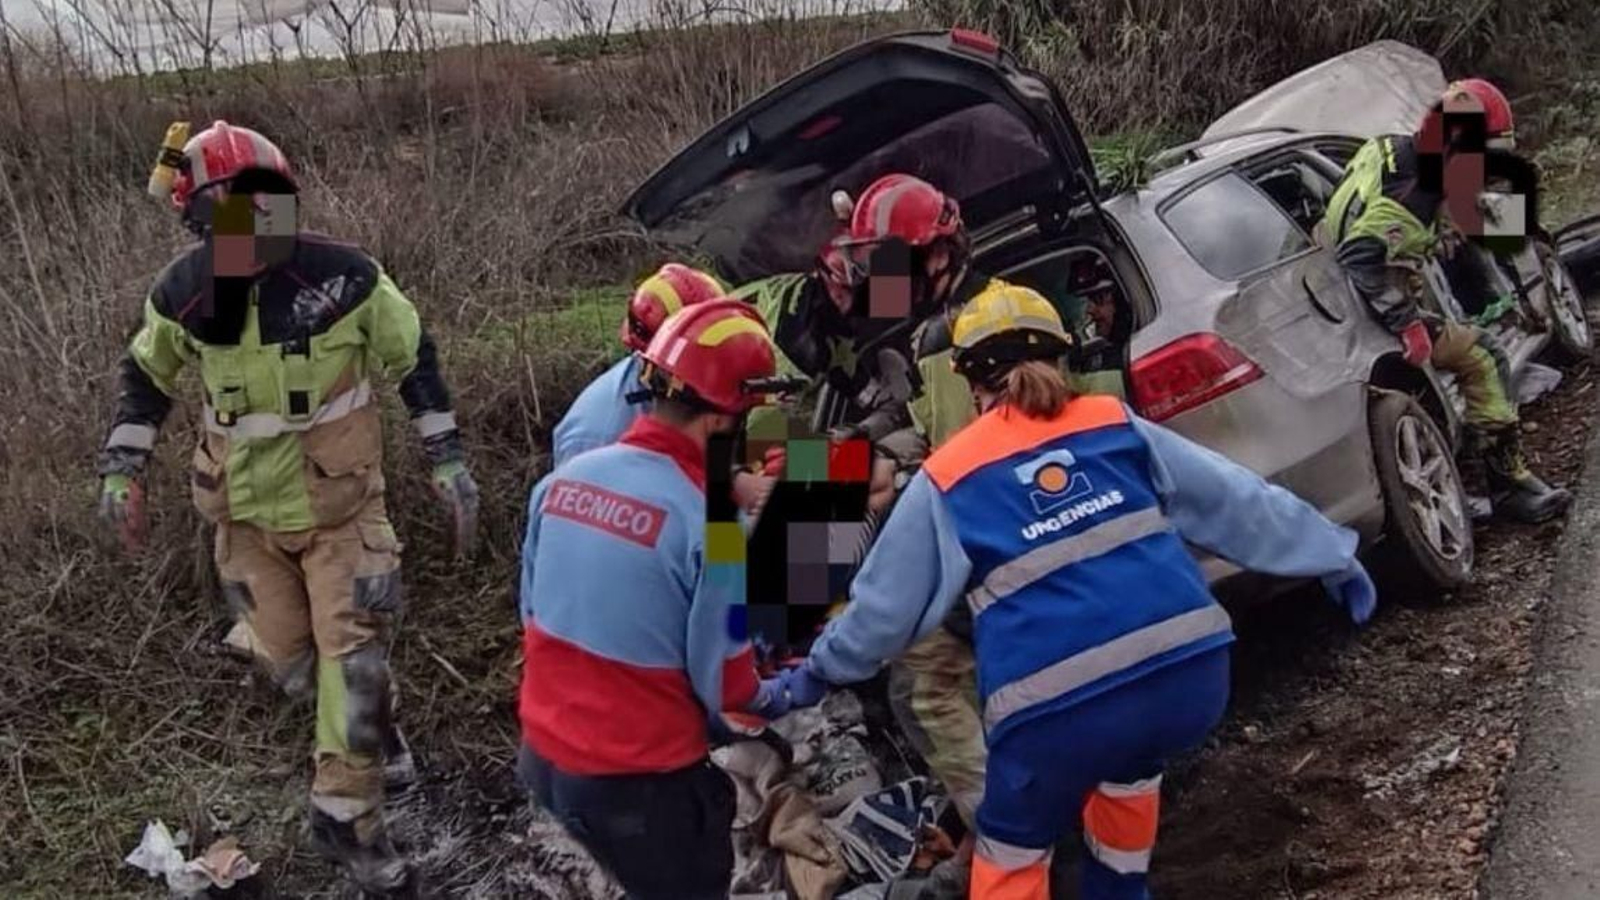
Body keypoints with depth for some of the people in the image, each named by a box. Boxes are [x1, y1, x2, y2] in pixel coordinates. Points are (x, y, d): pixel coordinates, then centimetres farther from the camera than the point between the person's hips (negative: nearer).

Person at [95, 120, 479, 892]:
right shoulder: (182, 293, -9)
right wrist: (121, 470, 5)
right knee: (290, 662, 12)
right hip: (248, 512, 3)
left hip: (340, 504, -3)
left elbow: (413, 359, -5)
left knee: (352, 657, -5)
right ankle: (369, 711, 45)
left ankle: (346, 818, 11)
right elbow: (146, 375, 10)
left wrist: (447, 461, -5)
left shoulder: (342, 276, -18)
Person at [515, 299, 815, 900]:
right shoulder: (712, 523, -24)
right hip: (640, 779, -7)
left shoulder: (562, 479, -4)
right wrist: (777, 698, 7)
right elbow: (722, 684, -15)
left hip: (543, 754, 7)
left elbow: (533, 613, 7)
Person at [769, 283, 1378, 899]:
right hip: (1191, 674, 4)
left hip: (1062, 708, -3)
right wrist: (1335, 559, 31)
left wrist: (819, 670, 31)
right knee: (1127, 765, 38)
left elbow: (886, 603, 14)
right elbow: (1237, 500, 20)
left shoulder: (947, 479, 8)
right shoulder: (1117, 425, 15)